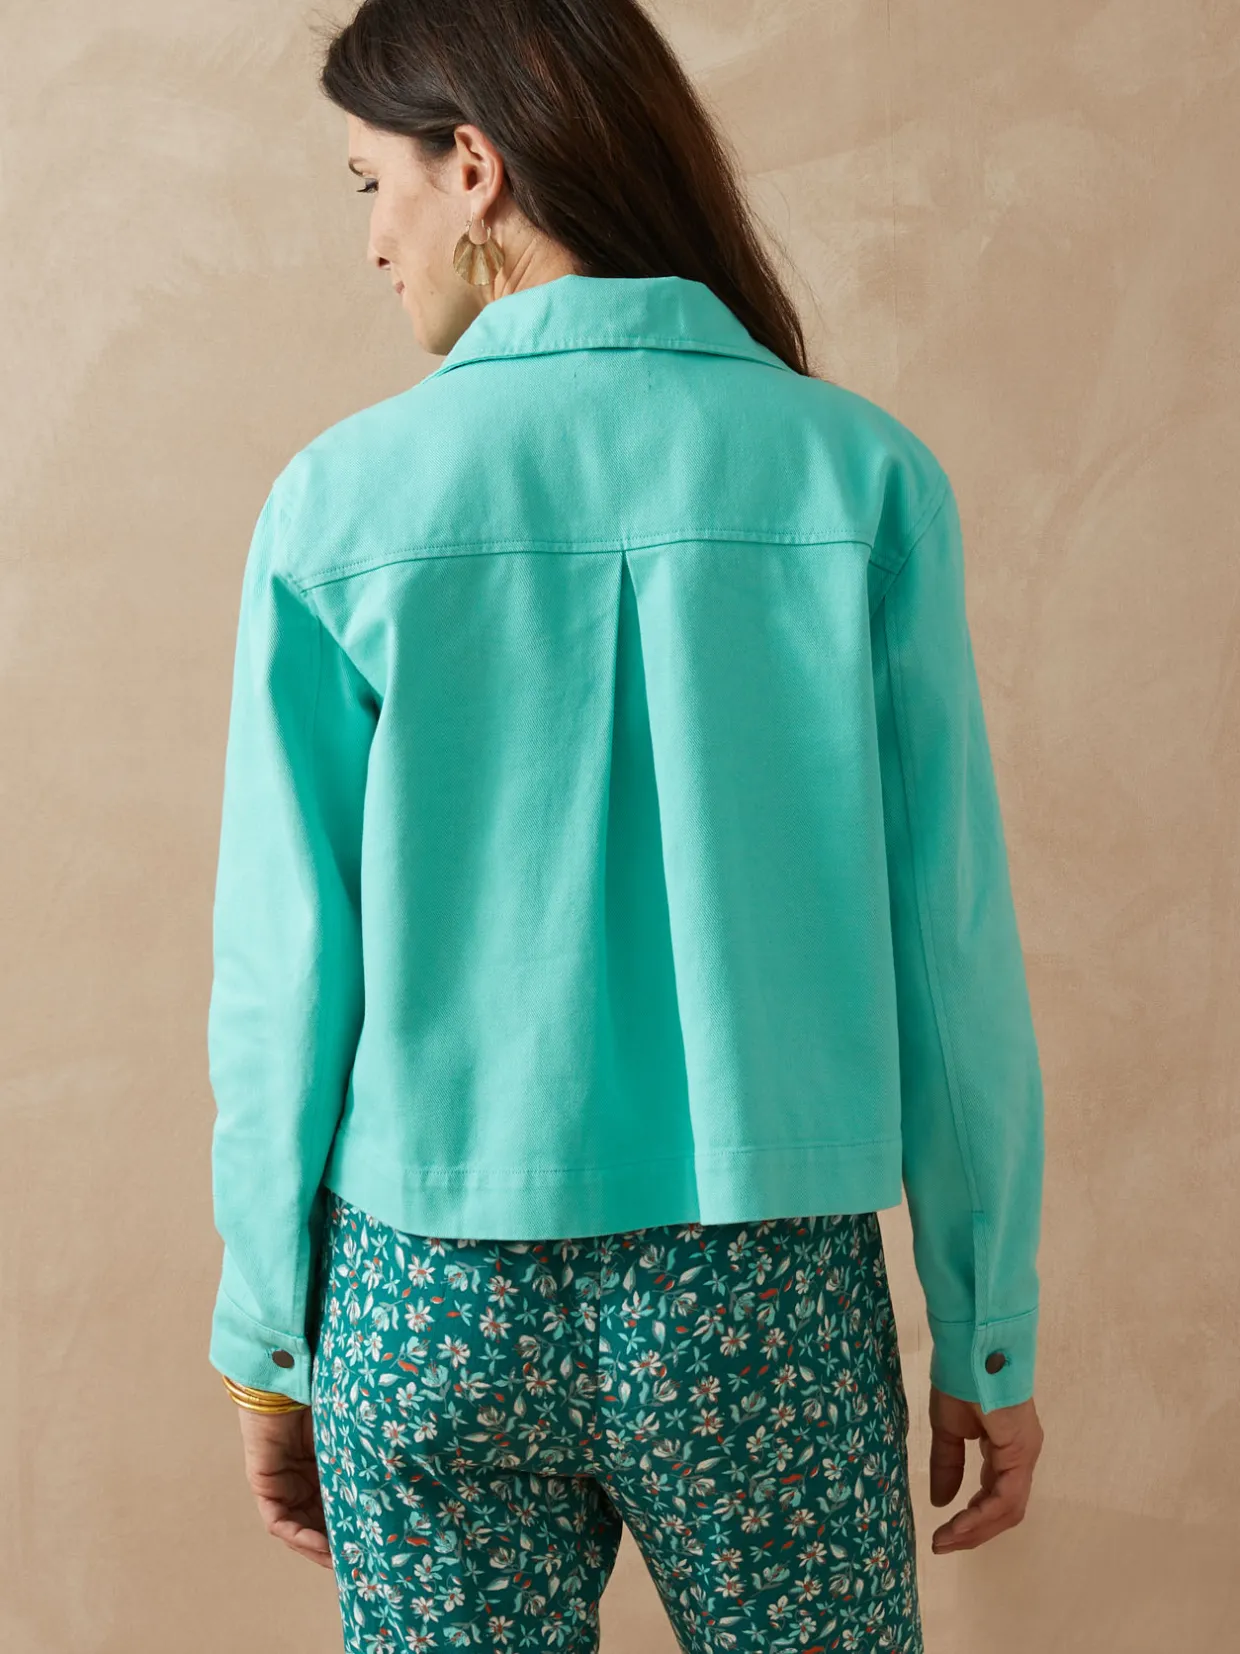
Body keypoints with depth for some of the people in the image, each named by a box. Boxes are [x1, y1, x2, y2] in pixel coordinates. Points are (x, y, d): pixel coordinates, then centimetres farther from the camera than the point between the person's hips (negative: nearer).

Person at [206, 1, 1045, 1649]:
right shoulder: (860, 476, -7)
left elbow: (286, 971, -3)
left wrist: (267, 1336, 9)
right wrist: (989, 1335, 6)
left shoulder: (340, 503, -7)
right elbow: (950, 953, -5)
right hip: (765, 1306, 0)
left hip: (426, 1306, 0)